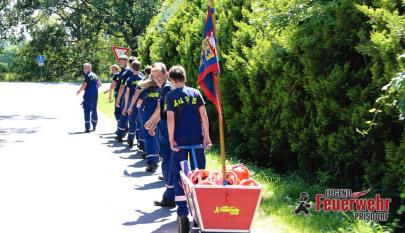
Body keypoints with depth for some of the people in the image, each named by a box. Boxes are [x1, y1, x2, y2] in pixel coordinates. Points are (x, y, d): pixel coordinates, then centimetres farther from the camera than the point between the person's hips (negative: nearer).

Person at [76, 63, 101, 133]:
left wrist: (79, 91, -5)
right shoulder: (95, 75, 13)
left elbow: (84, 85, -20)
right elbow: (99, 84, 24)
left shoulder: (87, 76, -12)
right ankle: (94, 126, 29)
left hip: (88, 95, -8)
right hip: (95, 95, 8)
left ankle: (87, 128, -16)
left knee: (87, 111, -7)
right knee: (94, 110, 19)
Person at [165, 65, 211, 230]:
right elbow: (203, 114, -1)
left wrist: (171, 139, -5)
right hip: (197, 138, 2)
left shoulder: (170, 96, -3)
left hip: (180, 139, -2)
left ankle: (183, 214, -3)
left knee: (179, 175, 4)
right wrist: (206, 136, 3)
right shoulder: (195, 93, 3)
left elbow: (170, 118, -10)